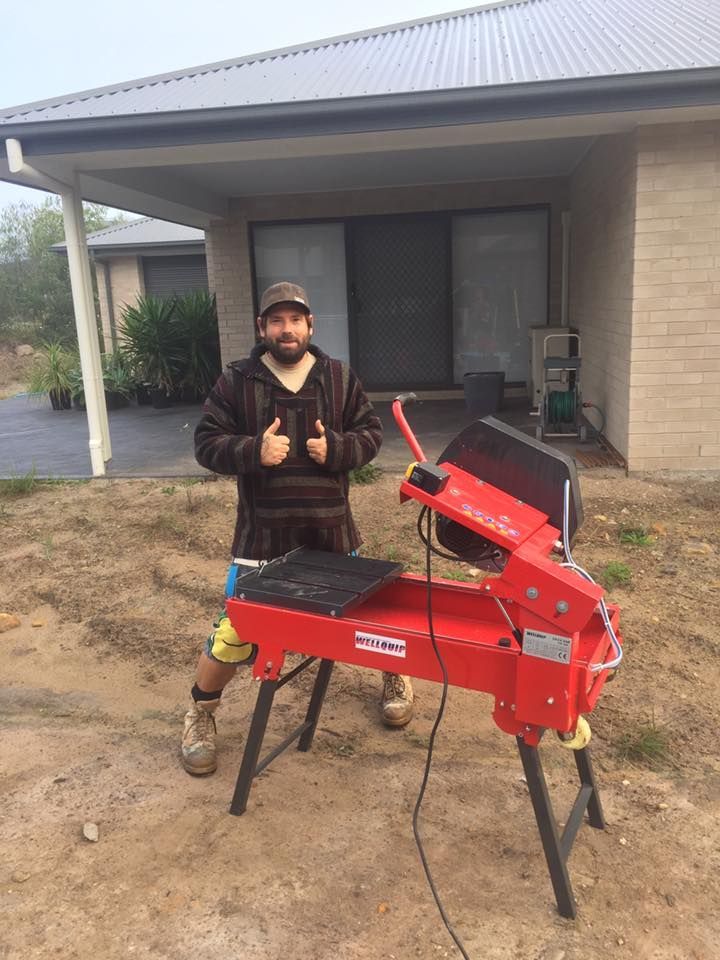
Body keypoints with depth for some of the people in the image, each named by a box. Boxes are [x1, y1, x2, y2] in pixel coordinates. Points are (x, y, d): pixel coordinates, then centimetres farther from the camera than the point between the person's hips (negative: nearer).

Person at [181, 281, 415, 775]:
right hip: (263, 532, -2)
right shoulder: (236, 382, -2)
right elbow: (207, 444, -2)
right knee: (235, 628, 0)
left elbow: (371, 433, 8)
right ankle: (201, 715, 26)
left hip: (332, 528, 2)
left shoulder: (340, 377, 4)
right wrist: (253, 451, -21)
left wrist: (336, 448, -13)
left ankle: (396, 677, 47)